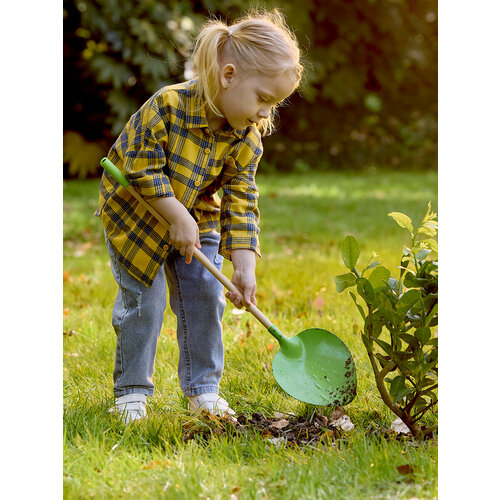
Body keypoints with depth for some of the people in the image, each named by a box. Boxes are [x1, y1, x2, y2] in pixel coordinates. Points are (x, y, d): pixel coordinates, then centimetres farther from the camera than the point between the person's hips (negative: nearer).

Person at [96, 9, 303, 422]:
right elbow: (142, 165, -26)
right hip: (136, 214, -4)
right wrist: (177, 216, -28)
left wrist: (244, 266, -22)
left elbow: (241, 203, -14)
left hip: (198, 220, 4)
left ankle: (202, 388, 14)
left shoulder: (247, 140, -15)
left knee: (205, 296, 0)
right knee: (143, 302, -4)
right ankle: (131, 389, 13)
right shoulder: (167, 106, -30)